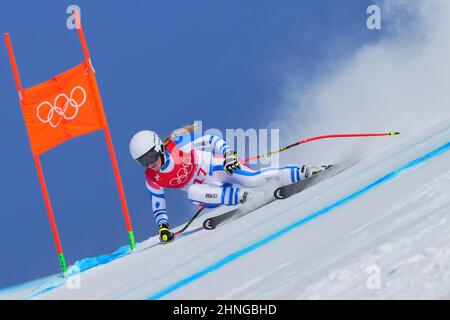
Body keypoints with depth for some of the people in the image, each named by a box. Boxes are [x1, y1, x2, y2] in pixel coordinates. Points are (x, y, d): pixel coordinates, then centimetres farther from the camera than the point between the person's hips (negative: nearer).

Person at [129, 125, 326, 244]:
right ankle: (240, 196, -25)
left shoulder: (178, 144, -22)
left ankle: (304, 173, -12)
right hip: (201, 188, 4)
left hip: (217, 167, -3)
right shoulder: (152, 180, -10)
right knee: (193, 194, -30)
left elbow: (211, 140, -14)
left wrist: (228, 154, -27)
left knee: (254, 179, -22)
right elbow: (158, 206, 4)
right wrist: (163, 227, -9)